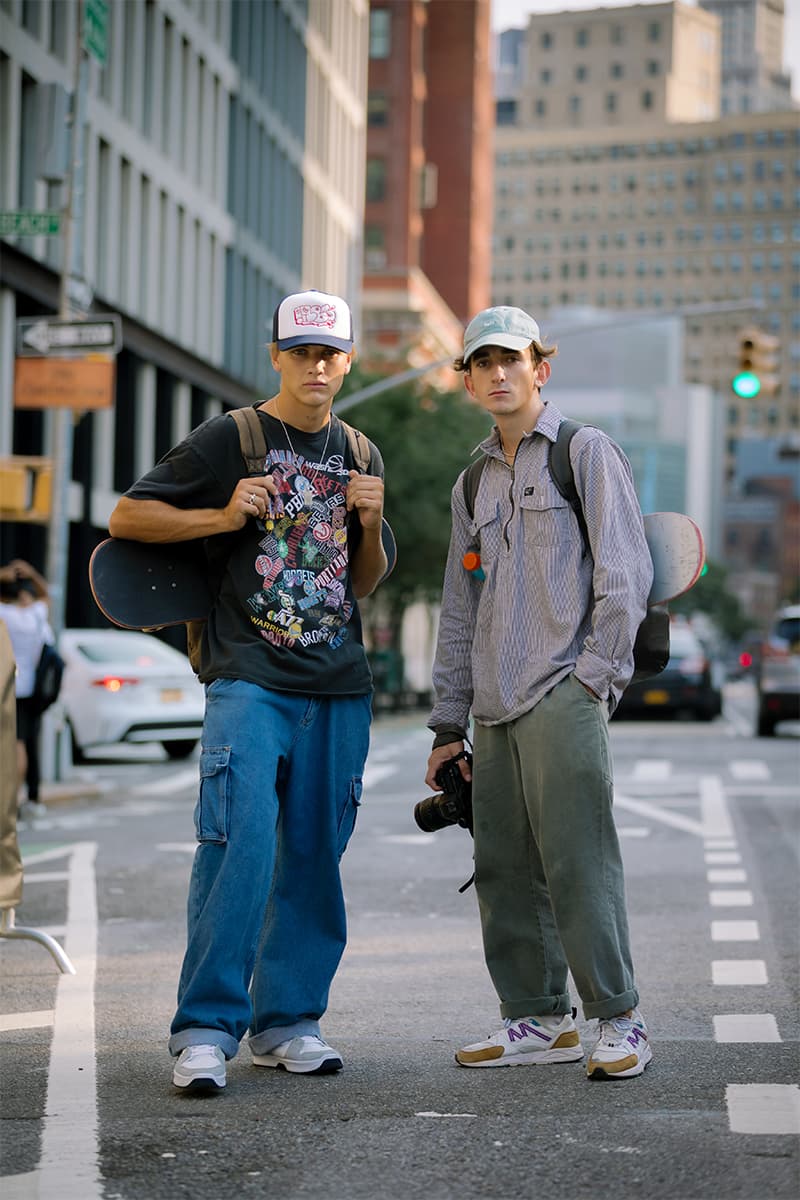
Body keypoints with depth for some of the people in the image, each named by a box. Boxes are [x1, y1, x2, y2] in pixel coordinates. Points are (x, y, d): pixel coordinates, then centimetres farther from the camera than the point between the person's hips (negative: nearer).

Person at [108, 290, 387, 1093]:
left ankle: (285, 1022, 15)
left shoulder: (360, 455, 17)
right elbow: (126, 517, 1)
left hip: (338, 686, 5)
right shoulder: (229, 439, 1)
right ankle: (205, 1029, -11)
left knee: (314, 856, 6)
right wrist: (223, 517, -12)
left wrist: (370, 524, 2)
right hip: (249, 678, -5)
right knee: (241, 845, -15)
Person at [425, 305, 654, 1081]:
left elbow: (625, 573, -4)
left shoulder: (586, 452, 3)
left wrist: (595, 676, -11)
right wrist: (448, 724, 17)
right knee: (504, 870, 5)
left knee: (577, 861, -11)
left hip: (563, 701, -7)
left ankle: (617, 1020, -4)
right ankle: (538, 1019, 14)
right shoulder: (473, 484, 21)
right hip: (496, 711, 7)